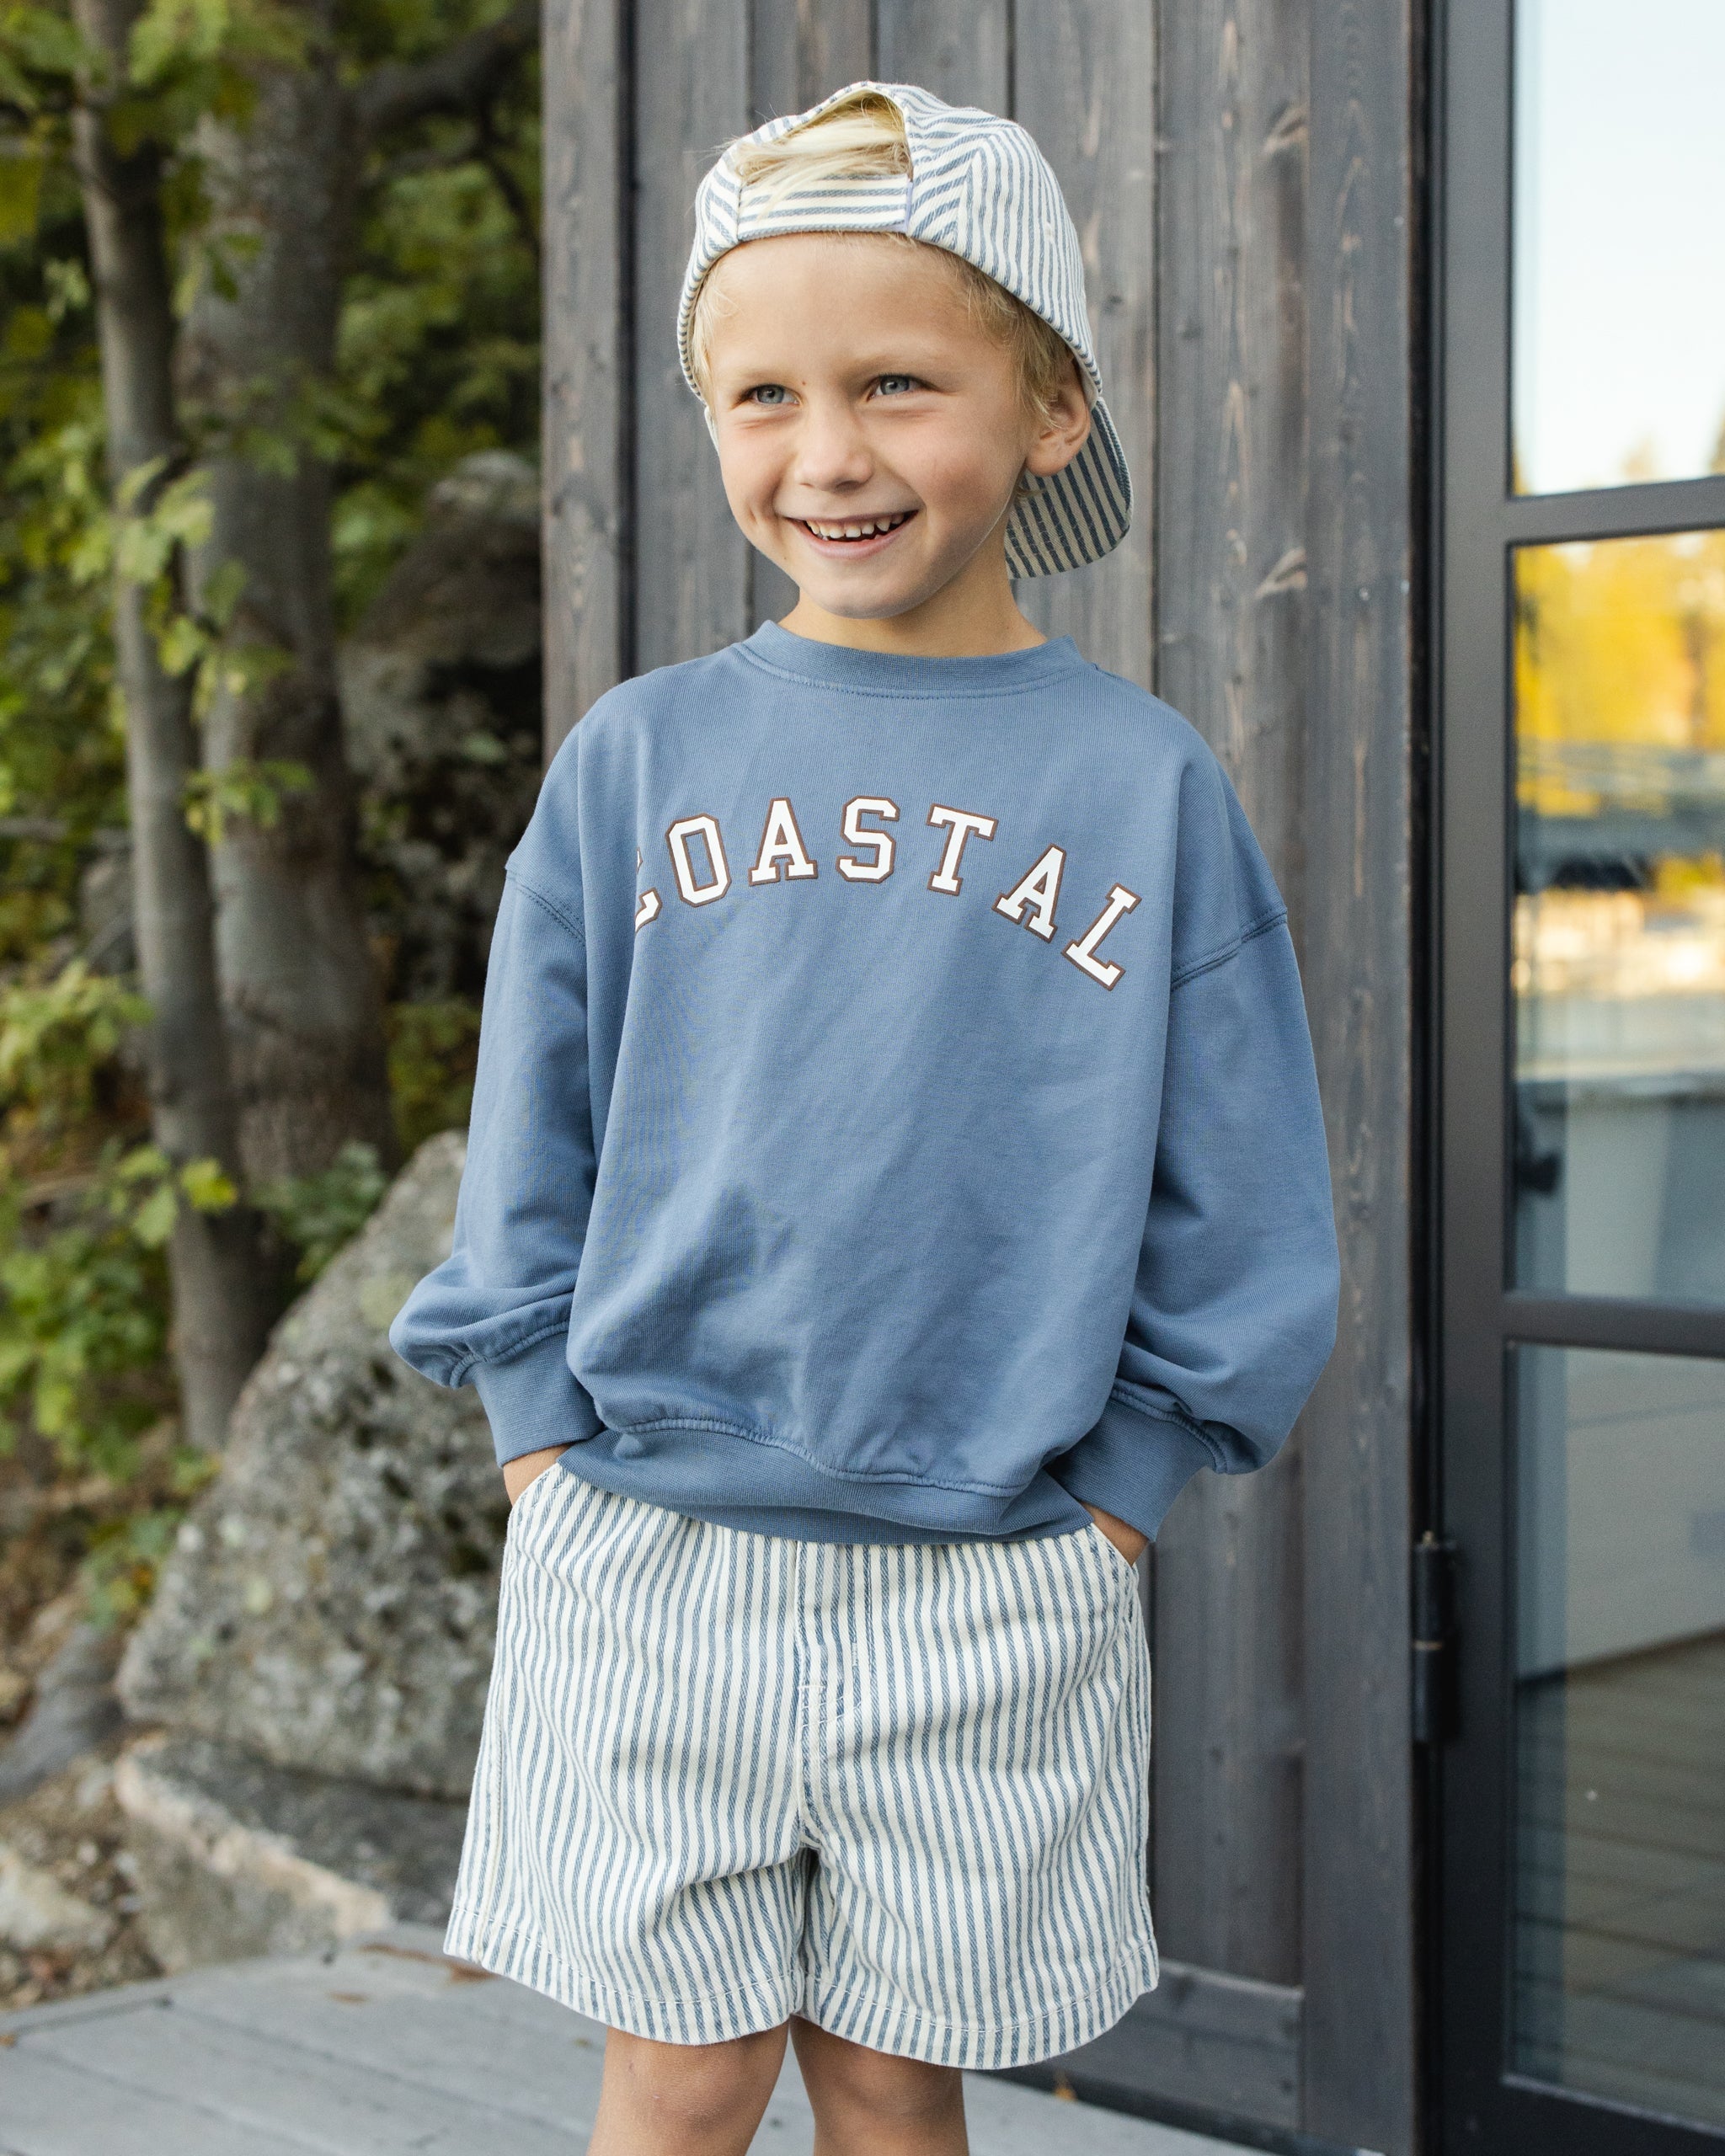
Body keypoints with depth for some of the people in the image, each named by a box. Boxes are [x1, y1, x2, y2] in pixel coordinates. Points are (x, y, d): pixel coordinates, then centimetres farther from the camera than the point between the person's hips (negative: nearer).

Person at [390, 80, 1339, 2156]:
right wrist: (564, 1478, -1)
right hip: (648, 1561, 1)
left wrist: (1092, 1520, -3)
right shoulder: (636, 763, 2)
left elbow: (1236, 1234, 2)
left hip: (992, 1590, 0)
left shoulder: (1146, 784, -1)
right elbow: (528, 1182, 6)